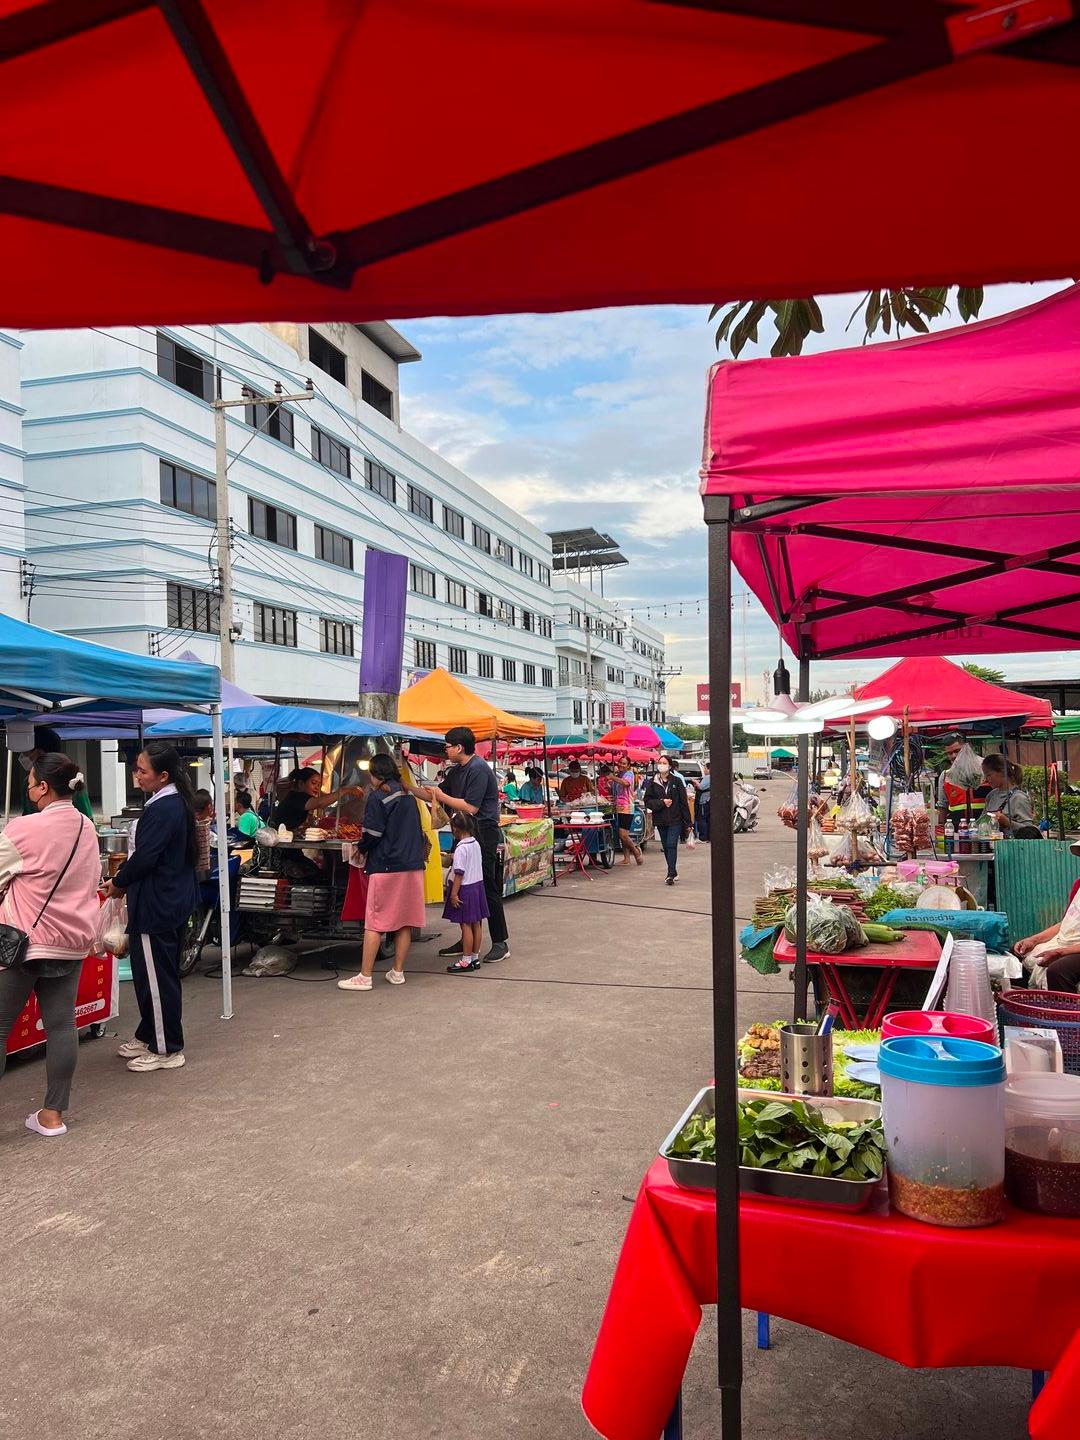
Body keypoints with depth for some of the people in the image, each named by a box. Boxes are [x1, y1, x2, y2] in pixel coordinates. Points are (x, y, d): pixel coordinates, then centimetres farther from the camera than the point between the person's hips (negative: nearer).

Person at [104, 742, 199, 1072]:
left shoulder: (162, 810, -22)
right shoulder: (176, 803, 9)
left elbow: (144, 858, -23)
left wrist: (117, 883, -6)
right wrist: (126, 878, 7)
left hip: (156, 906, -10)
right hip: (172, 900, 10)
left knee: (156, 976, 1)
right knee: (150, 972, 20)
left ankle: (166, 1050, 11)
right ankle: (149, 1036, 33)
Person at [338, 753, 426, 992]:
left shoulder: (378, 796, -8)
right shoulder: (408, 796, 13)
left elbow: (373, 833, -12)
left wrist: (361, 848, 5)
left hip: (387, 866, -6)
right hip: (413, 865, 7)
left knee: (374, 923, -2)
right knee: (404, 922, 10)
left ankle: (365, 977, -1)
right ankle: (398, 972, 16)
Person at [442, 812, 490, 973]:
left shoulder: (461, 848, -19)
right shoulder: (476, 843, 5)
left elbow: (459, 873, -20)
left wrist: (454, 894, -15)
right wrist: (451, 859, 25)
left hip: (465, 889, -8)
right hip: (478, 885, 8)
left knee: (466, 925, -2)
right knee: (476, 924, 11)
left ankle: (466, 960, 3)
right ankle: (475, 957, 19)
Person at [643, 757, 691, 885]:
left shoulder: (676, 782, 0)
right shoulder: (652, 783, 5)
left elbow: (683, 802, 0)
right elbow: (648, 800, 2)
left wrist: (687, 822, -2)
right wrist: (662, 802, -15)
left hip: (675, 819, -3)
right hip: (660, 820, 3)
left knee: (671, 844, -14)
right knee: (666, 847, 9)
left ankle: (671, 874, -16)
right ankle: (673, 873, 21)